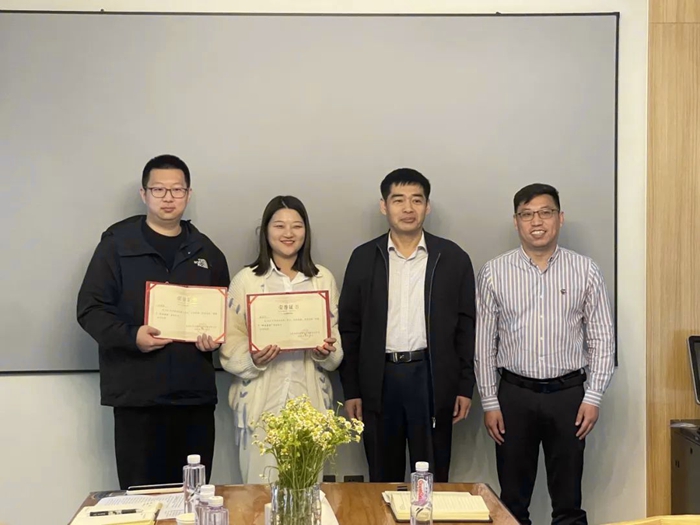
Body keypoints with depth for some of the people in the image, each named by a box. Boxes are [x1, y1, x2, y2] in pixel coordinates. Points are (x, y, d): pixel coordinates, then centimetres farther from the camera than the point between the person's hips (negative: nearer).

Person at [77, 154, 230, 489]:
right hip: (137, 394, -3)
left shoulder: (206, 251, 14)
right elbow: (91, 309, -3)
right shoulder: (117, 244, 0)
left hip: (196, 393, 4)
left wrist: (216, 337, 0)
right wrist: (131, 337, -18)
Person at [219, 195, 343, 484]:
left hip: (309, 399, 2)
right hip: (260, 402, -2)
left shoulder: (323, 278, 7)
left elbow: (336, 338, 12)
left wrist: (326, 352, -9)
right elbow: (230, 345, 0)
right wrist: (253, 359, -19)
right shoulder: (245, 279, 0)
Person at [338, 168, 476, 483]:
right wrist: (351, 390, 1)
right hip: (379, 379, 1)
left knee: (433, 480, 6)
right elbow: (349, 327, 5)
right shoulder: (364, 258, 4)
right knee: (382, 479, 11)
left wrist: (465, 387, 0)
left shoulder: (453, 258, 2)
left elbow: (465, 327, 4)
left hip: (432, 378, -1)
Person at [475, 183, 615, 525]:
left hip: (568, 394, 0)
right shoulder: (494, 273, -1)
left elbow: (602, 339, 2)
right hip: (514, 394, 0)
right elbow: (484, 342, 2)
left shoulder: (585, 271, 0)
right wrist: (489, 403, -1)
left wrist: (593, 397, -5)